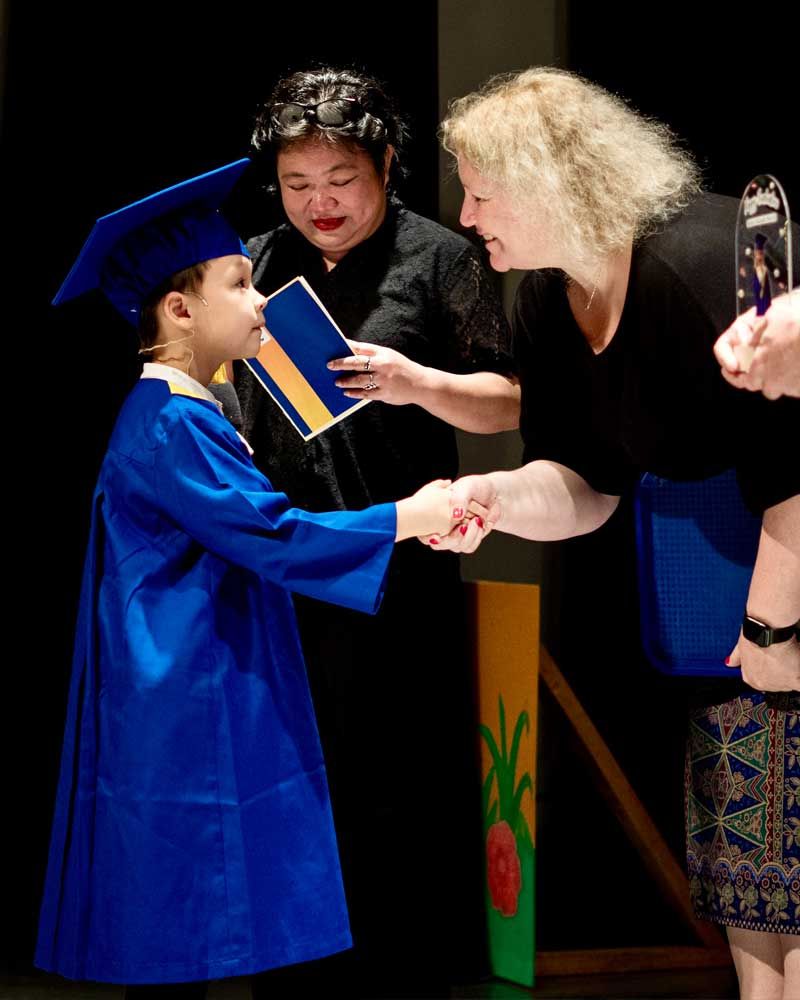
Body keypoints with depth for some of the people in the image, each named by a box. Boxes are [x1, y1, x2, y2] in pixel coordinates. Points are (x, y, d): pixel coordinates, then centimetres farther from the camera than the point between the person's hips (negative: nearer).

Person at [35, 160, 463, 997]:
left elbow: (247, 537, 19)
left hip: (206, 710, 10)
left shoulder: (181, 417, 15)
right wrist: (407, 517, -13)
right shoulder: (171, 427, -17)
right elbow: (273, 536, -21)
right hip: (186, 724, -10)